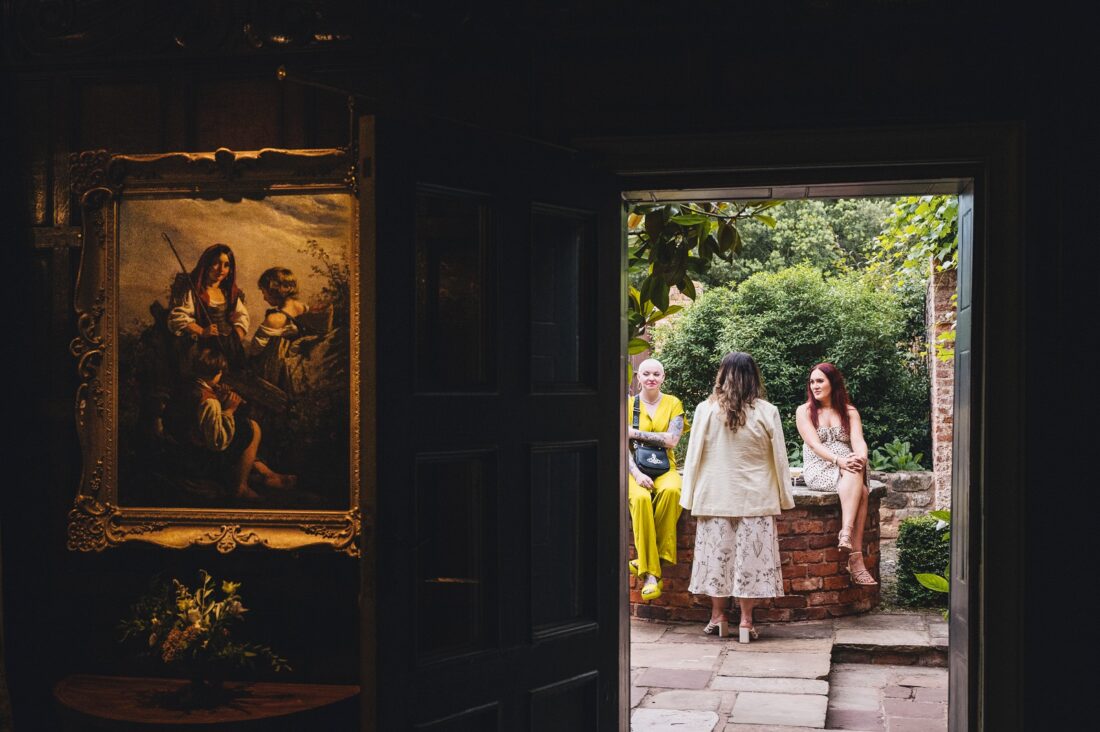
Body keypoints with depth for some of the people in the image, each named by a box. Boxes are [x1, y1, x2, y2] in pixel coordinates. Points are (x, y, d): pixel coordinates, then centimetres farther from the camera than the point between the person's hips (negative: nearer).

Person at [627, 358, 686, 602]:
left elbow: (671, 440, -6)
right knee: (641, 498, -34)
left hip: (665, 469, 1)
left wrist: (635, 433, -7)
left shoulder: (673, 404, 8)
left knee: (671, 491, -35)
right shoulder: (628, 404, 7)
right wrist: (637, 474, -17)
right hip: (636, 470, -1)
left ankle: (645, 560, -25)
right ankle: (650, 574, -33)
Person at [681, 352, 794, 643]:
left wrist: (690, 497, 8)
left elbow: (693, 456, 0)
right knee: (750, 554, 4)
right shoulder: (767, 412, -5)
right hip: (755, 498, 0)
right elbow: (779, 459, 2)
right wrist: (784, 497, 13)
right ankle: (746, 621, 6)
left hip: (715, 496, 1)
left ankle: (717, 617, 16)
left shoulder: (706, 409, -5)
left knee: (717, 553, 9)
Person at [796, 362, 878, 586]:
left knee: (862, 490, -34)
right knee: (857, 483, -34)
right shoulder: (804, 411, 6)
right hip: (818, 470, -3)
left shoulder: (850, 412, 15)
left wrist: (861, 457, -27)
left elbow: (858, 440, -2)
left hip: (847, 468, 3)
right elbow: (814, 444, -8)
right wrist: (838, 460, -27)